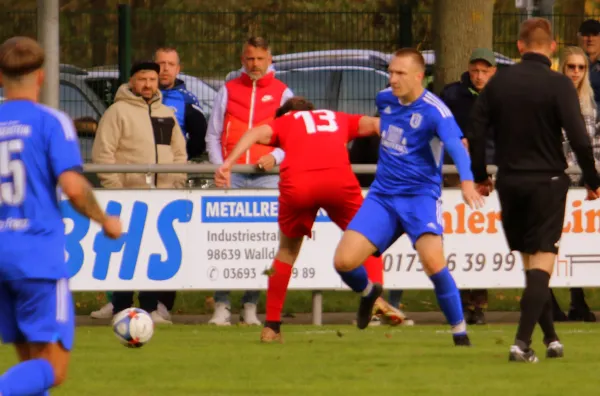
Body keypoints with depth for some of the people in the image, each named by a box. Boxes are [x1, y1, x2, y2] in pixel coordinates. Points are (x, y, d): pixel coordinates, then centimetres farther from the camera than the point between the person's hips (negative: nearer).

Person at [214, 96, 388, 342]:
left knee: (287, 250, 21)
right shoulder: (339, 119, 36)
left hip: (296, 183, 0)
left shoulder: (284, 121, 32)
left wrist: (228, 164, 2)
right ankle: (372, 292, 1)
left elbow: (258, 133, 14)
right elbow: (373, 123, 20)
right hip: (339, 179, 0)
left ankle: (271, 326, 19)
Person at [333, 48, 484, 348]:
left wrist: (466, 180, -50)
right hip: (382, 195, 6)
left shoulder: (434, 111, -15)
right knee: (343, 261, -9)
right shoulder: (385, 99, 5)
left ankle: (459, 331, -10)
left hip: (420, 196, -5)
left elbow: (455, 145, -31)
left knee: (432, 261, -29)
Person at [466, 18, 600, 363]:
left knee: (530, 260, 16)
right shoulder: (558, 85, -11)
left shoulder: (499, 83, 1)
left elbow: (475, 133, 3)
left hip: (509, 182, 4)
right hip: (547, 182, -4)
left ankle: (551, 337, 19)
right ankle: (522, 342, -14)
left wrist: (480, 176, 16)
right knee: (542, 261, -2)